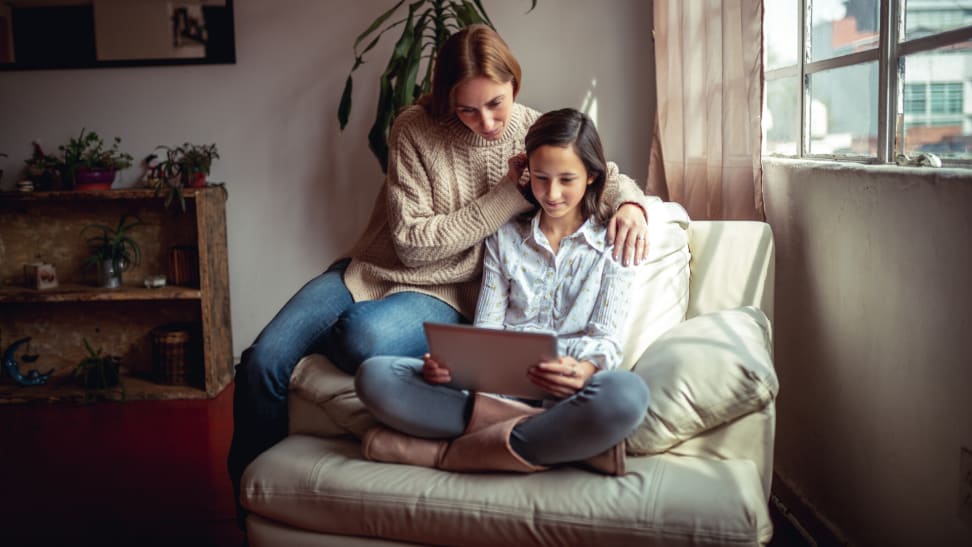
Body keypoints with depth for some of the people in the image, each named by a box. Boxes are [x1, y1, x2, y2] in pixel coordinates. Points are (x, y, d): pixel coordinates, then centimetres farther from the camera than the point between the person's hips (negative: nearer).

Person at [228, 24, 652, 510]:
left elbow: (608, 176, 12)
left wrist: (629, 203, -14)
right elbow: (412, 242, -13)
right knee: (261, 364, -19)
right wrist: (510, 195, -16)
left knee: (364, 335, -38)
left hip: (447, 296, -1)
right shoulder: (415, 130, -9)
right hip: (373, 270, 1)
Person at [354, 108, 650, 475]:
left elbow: (606, 338, 2)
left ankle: (444, 452, -27)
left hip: (563, 389, -2)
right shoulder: (505, 238, 19)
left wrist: (585, 370, -23)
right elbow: (486, 326, 11)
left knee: (626, 393, -40)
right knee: (375, 376, -24)